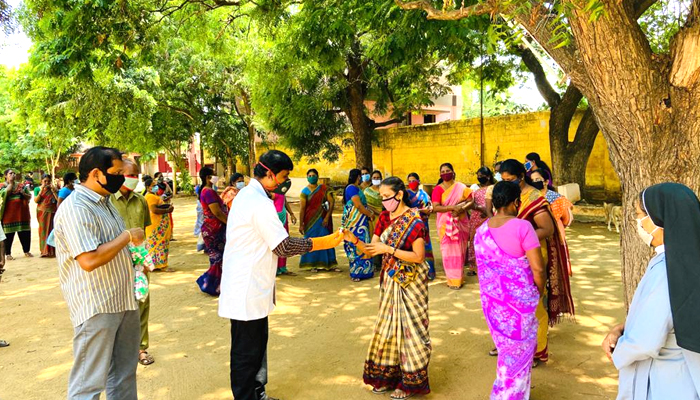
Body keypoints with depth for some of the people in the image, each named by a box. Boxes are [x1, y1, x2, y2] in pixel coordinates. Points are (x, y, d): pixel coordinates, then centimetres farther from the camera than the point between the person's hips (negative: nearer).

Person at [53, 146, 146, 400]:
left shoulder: (104, 201, 13)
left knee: (124, 375, 19)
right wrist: (127, 237, -18)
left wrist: (133, 251, 11)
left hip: (123, 300, 9)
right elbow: (89, 260, -28)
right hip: (96, 307, -9)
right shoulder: (75, 208, -18)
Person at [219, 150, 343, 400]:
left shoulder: (247, 194, 12)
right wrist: (326, 242, -16)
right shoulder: (260, 203, -21)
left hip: (248, 289, 10)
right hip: (248, 292, -10)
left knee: (256, 346, 21)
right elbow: (284, 246, -20)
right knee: (247, 352, 2)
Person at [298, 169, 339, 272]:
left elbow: (332, 202, -4)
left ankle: (331, 264, 11)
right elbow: (302, 208, -5)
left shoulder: (325, 189, 0)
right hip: (310, 221, 0)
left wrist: (327, 217, -13)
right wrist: (301, 224, -9)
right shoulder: (305, 191, -1)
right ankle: (313, 265, 14)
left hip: (323, 220, 1)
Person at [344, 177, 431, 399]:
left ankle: (410, 381, 19)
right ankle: (388, 376, 28)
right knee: (388, 327, 13)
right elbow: (371, 249, 0)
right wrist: (354, 240, -18)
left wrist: (388, 249, -24)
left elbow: (419, 256, -20)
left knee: (409, 329, 4)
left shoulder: (414, 220, -17)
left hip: (410, 282, -6)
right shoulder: (384, 218, 3)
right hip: (390, 280, 7)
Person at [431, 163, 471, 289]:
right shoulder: (438, 189, -4)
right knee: (449, 251, -1)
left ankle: (459, 278, 20)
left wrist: (461, 209, -17)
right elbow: (435, 207, -14)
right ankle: (452, 279, 10)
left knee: (459, 250, 6)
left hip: (460, 223, 2)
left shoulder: (461, 187, 3)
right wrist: (454, 207, -22)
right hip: (445, 224, -2)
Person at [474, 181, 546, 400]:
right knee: (519, 350, 13)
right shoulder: (521, 226, -17)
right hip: (518, 298, -5)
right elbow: (537, 268, -19)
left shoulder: (481, 230, 1)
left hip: (491, 298, 6)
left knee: (506, 347, 23)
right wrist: (539, 292, -2)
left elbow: (482, 266, 7)